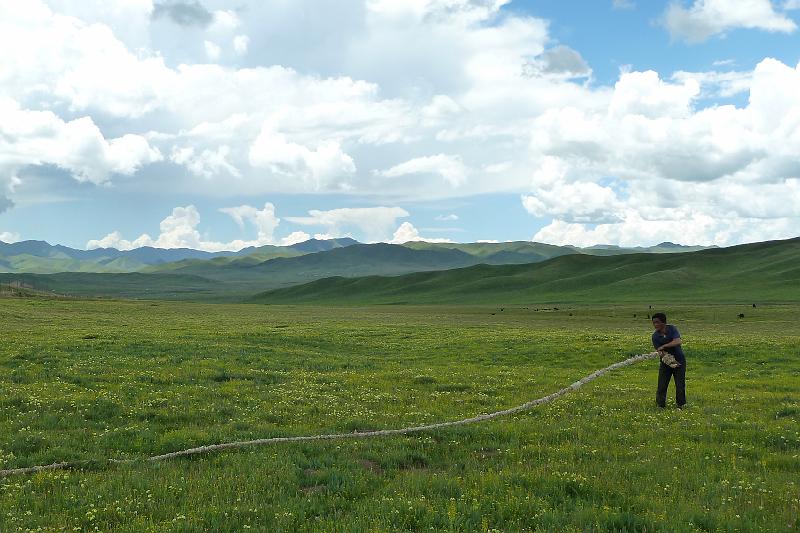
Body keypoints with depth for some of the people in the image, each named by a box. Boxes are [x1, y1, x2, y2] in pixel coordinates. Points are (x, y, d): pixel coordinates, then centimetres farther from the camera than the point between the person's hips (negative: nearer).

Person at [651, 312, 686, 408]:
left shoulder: (672, 329, -12)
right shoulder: (655, 336, -9)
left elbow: (678, 341, -28)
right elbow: (660, 351, -15)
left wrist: (664, 346, -34)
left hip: (679, 360, -1)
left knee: (680, 385, 0)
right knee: (662, 385, -3)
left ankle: (680, 405, 14)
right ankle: (661, 405, 11)